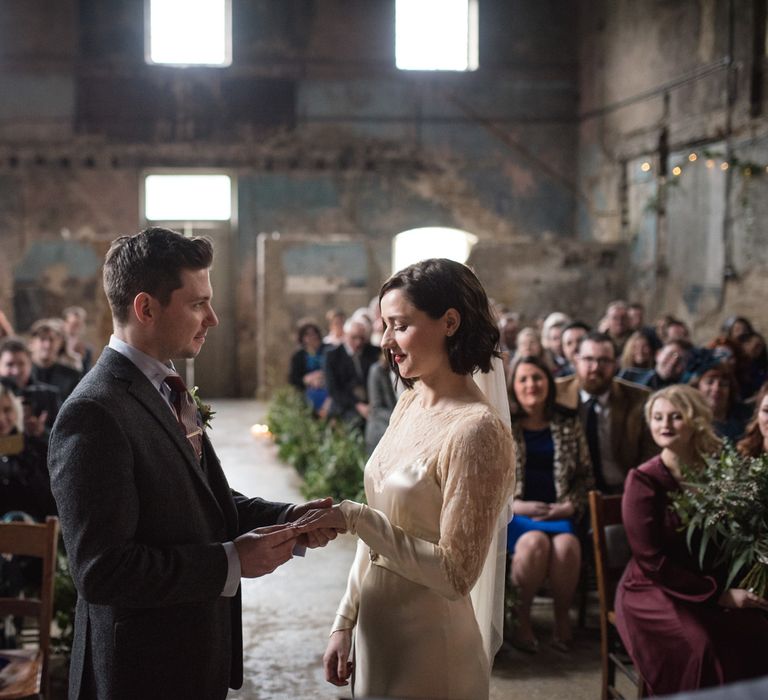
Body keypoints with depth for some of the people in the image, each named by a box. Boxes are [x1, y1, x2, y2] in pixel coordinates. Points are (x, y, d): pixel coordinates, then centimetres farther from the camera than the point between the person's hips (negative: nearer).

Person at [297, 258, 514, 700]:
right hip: (375, 637, 7)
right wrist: (345, 622, 11)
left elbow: (456, 575, -22)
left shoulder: (477, 430, -22)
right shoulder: (410, 403, 3)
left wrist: (356, 518, -22)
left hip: (429, 652, -7)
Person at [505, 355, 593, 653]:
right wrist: (516, 506, -9)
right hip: (514, 512, -1)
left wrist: (570, 505, -3)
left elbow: (585, 475, 14)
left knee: (567, 544, -32)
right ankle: (521, 618, -17)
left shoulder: (568, 424, 14)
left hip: (559, 512, 2)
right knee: (534, 541, -35)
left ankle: (562, 618, -12)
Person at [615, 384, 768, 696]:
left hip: (715, 585, 4)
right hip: (653, 591, -3)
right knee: (699, 644, -31)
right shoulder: (644, 480, -8)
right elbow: (652, 561, -10)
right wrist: (717, 595, -14)